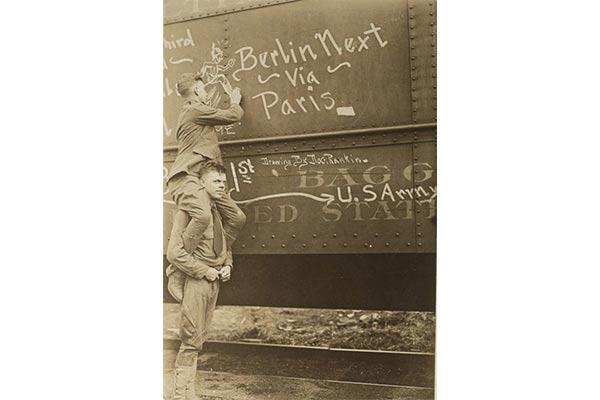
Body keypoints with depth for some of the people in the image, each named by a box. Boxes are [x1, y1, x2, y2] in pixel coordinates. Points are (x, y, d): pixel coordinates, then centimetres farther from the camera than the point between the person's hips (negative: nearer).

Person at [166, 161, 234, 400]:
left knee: (198, 340, 11)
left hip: (214, 281, 7)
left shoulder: (220, 212, 13)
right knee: (191, 342, -5)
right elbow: (174, 253, -18)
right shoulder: (188, 211, -11)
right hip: (194, 281, -7)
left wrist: (227, 266, 4)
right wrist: (205, 271, -16)